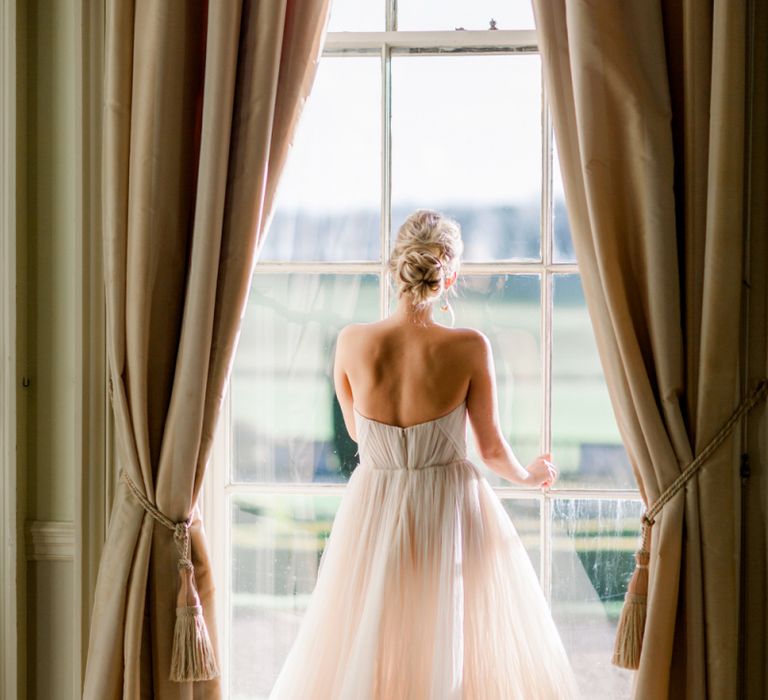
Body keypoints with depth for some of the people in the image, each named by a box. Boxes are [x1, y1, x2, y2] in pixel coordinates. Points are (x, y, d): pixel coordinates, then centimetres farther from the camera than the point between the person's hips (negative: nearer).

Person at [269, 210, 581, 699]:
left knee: (360, 660, 17)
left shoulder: (353, 342, -11)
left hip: (374, 512, 2)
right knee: (462, 653, 13)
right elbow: (492, 449, -5)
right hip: (450, 509, -2)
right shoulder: (469, 347, -16)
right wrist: (530, 475, 16)